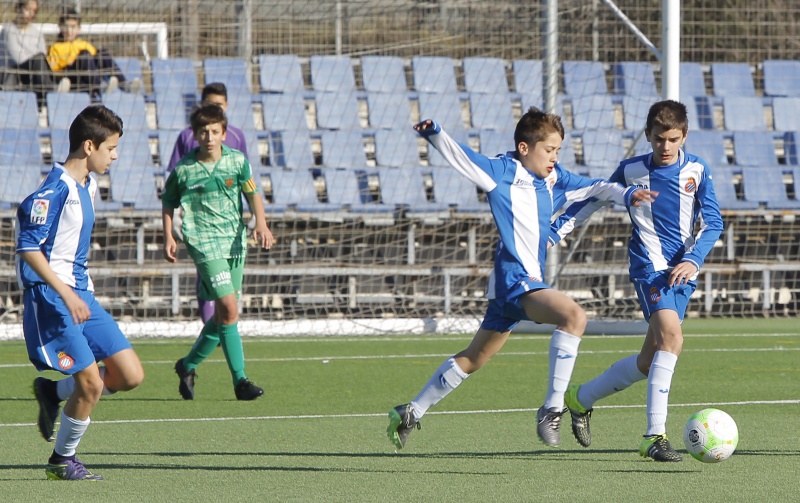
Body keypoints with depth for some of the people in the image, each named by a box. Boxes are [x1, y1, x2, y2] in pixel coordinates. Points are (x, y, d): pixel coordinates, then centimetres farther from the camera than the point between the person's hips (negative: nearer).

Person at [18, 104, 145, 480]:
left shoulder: (87, 185, 12)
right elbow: (28, 247, -21)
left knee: (130, 375, 1)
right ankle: (62, 461, 9)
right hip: (50, 298, -9)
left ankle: (54, 392, 20)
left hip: (80, 295, 9)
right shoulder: (54, 189, -16)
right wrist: (66, 294, -25)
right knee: (91, 383, -11)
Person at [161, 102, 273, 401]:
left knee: (224, 315, 9)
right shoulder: (183, 170, -4)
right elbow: (168, 203, 10)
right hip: (204, 242, -5)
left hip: (235, 242, 5)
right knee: (229, 308, -17)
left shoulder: (237, 161, 2)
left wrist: (261, 224, -11)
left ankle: (188, 366, 25)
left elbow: (252, 194, 5)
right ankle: (240, 380, -8)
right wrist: (168, 238, 2)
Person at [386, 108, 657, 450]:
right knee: (574, 316, -28)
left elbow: (593, 188, 21)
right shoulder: (503, 173, -7)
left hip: (531, 283, 9)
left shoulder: (553, 180, 12)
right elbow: (461, 157, -17)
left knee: (473, 359, 18)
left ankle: (410, 414, 29)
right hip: (514, 279, -9)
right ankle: (552, 410, -27)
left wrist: (626, 195, 3)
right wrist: (434, 133, -35)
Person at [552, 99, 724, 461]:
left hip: (683, 272, 3)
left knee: (650, 360, 6)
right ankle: (655, 436, -30)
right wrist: (554, 231, 7)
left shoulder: (697, 170, 3)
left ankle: (581, 398, 29)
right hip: (649, 266, -3)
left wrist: (693, 260, -13)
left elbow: (713, 222, 2)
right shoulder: (631, 170, 2)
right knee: (671, 337, -26)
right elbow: (592, 199, 14)